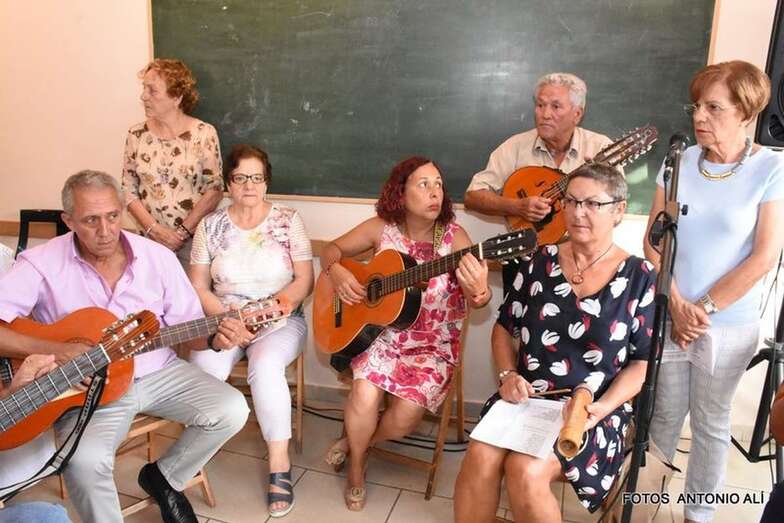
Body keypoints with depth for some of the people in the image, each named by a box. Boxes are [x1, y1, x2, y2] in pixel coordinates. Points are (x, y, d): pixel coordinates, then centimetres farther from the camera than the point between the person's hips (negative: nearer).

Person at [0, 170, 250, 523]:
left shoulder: (159, 257, -3)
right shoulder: (41, 264, -11)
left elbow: (187, 328, 3)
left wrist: (213, 337, -19)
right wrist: (54, 350, -28)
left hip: (159, 372, 3)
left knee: (232, 410, -14)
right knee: (85, 460, -32)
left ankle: (164, 478, 12)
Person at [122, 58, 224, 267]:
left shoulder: (204, 133, -7)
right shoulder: (136, 135, 2)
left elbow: (214, 190, -7)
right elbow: (128, 191, 4)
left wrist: (182, 232, -11)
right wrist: (154, 229, -9)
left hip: (194, 239, -2)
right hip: (150, 239, 3)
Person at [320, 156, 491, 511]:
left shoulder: (453, 236, -12)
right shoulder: (382, 227, -5)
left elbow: (478, 298, -23)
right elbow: (332, 249, 7)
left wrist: (478, 290, -48)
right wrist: (337, 272, -16)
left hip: (433, 345, -1)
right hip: (381, 332, 1)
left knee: (406, 415, -19)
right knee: (365, 394, -24)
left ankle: (356, 443, 17)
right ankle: (356, 469, 8)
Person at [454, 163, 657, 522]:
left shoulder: (639, 277, -1)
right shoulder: (541, 261, 6)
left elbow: (644, 362, 0)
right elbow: (504, 328, 12)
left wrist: (603, 406, -16)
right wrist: (507, 375, -6)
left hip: (593, 410, -2)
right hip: (526, 396, 3)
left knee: (525, 470, -27)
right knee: (480, 458, -25)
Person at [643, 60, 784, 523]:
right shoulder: (679, 161, -1)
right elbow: (653, 239, -1)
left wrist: (704, 308, -12)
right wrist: (677, 304, -10)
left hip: (729, 326, -2)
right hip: (667, 315, 2)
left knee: (711, 423, 13)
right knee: (666, 414, 14)